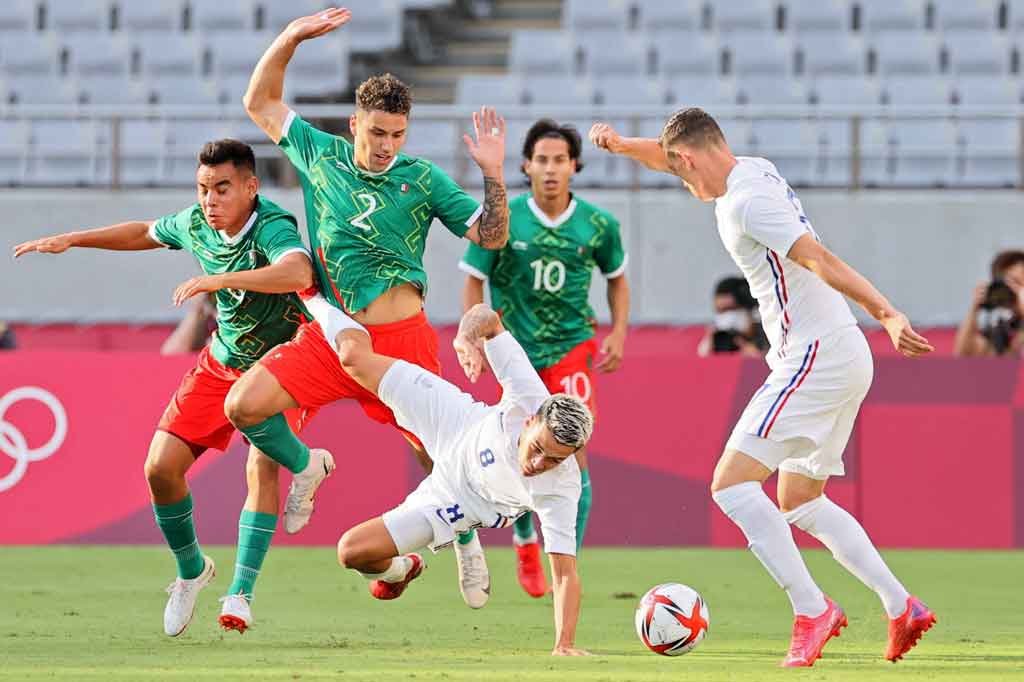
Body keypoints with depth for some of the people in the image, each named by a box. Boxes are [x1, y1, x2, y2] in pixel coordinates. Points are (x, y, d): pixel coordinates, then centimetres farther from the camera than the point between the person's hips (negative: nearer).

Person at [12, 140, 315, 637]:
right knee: (161, 467, -6)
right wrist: (72, 240, 13)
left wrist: (217, 280, -57)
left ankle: (240, 595, -26)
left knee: (261, 468, -27)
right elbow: (145, 233, 16)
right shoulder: (195, 224, -8)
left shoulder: (272, 228, -29)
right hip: (221, 365, 6)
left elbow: (298, 273, -53)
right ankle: (191, 571, 17)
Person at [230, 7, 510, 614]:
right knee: (244, 405, -16)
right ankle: (305, 466, 14)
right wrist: (291, 39, 3)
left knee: (437, 454, -2)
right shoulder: (320, 155, 5)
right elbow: (261, 102, 15)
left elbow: (491, 236, -4)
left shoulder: (422, 179, -2)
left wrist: (493, 175, -19)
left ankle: (467, 539, 28)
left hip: (401, 338, -2)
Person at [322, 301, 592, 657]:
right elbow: (485, 318, -29)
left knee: (352, 552, -14)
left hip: (464, 500, -1)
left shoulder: (560, 492, -40)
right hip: (454, 424, 2)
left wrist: (564, 645, -48)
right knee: (356, 354, 2)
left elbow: (565, 574, -37)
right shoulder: (529, 399, -37)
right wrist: (468, 335, -52)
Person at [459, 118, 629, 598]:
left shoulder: (599, 225, -3)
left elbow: (617, 278, 15)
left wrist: (618, 333, 4)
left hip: (572, 347, 0)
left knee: (572, 453, -14)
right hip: (518, 352, 0)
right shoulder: (502, 220, -8)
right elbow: (474, 280, 0)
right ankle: (524, 541, 34)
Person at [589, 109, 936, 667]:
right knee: (800, 502, 19)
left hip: (816, 358, -10)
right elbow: (671, 158, 32)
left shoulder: (744, 202, -15)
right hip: (844, 359, 10)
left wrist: (887, 315, -31)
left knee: (732, 482, -14)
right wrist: (621, 145, 17)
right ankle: (901, 607, 16)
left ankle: (812, 609, -18)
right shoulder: (755, 170, 15)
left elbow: (820, 260, -24)